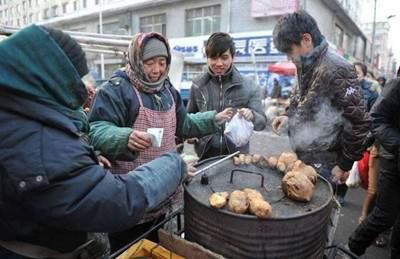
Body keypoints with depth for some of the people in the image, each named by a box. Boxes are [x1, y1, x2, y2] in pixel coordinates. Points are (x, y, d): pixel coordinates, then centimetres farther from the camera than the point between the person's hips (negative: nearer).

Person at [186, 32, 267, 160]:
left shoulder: (248, 87, -7)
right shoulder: (198, 84, -2)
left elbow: (262, 121, -6)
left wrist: (251, 116, -28)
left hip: (237, 153, -1)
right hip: (205, 153, 1)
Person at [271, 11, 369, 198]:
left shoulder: (335, 69, -19)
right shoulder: (306, 67, 8)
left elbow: (358, 122, -18)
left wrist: (345, 164, -12)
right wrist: (289, 116, 5)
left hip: (324, 167, -8)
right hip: (303, 159, 8)